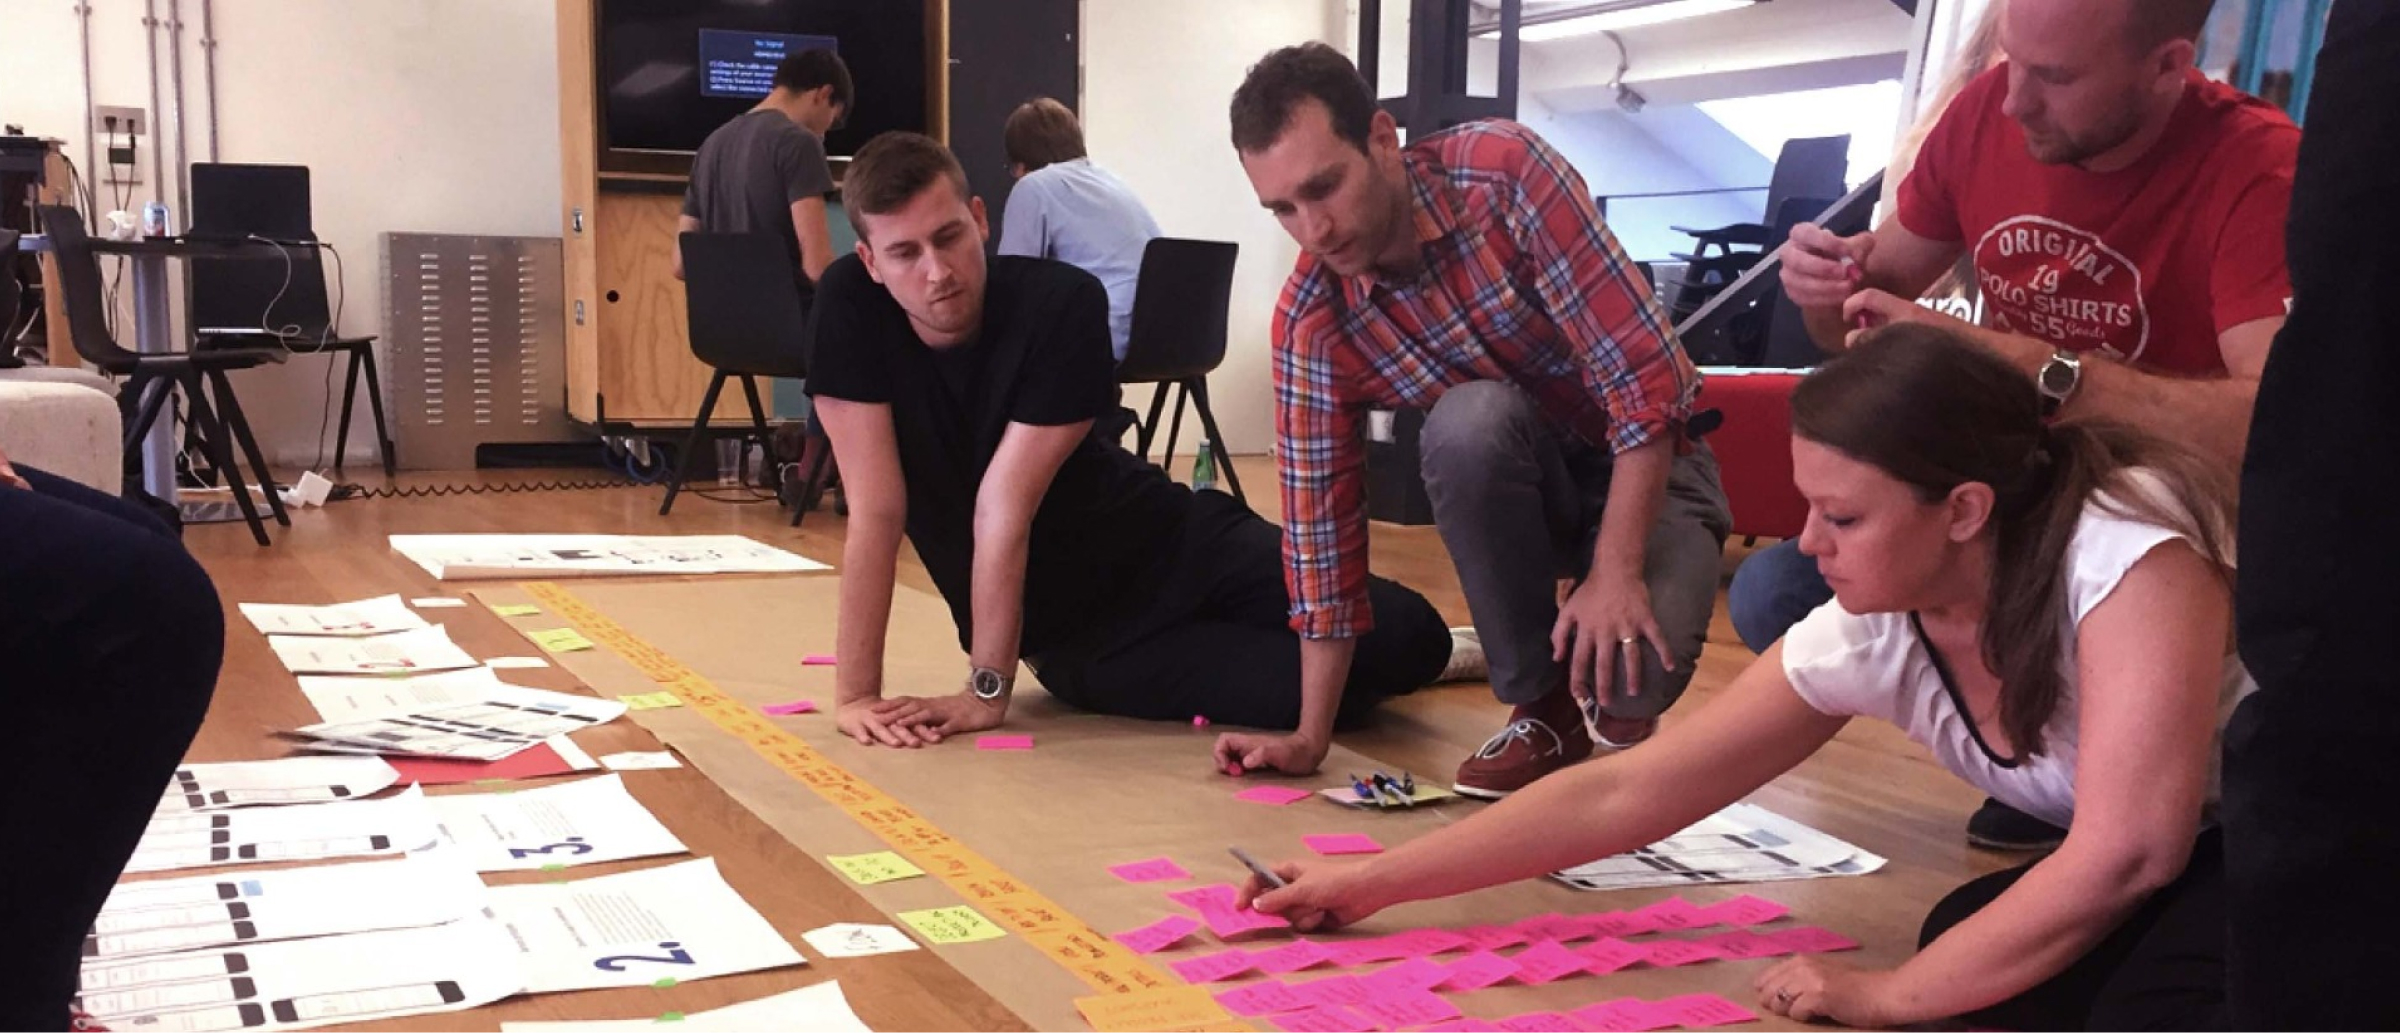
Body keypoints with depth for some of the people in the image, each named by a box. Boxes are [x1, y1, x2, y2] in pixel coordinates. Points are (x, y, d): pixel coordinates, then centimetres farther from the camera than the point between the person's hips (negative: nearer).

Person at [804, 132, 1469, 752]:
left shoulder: (1061, 302, -20)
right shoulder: (850, 308, -16)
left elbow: (1004, 510, -24)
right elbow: (877, 512, -19)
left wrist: (988, 691, -23)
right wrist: (856, 692, -23)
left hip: (1168, 541, 1)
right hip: (1074, 631, -1)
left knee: (1403, 634, -15)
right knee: (1316, 682, -23)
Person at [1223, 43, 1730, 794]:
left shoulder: (1503, 171, -25)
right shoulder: (1311, 320, -16)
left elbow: (1646, 374, -26)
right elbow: (1323, 519, -11)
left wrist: (1615, 573, -31)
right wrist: (1311, 733, -12)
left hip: (1647, 463, -2)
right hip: (1518, 486, 3)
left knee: (1629, 666, -32)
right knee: (1468, 420, -34)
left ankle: (1604, 705, 8)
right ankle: (1545, 703, -13)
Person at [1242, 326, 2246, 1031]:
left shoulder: (2128, 553, -31)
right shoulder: (1868, 637, -14)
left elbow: (2126, 851, -33)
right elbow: (1621, 793, -10)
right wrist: (1370, 884, -11)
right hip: (2192, 863, 6)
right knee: (1971, 936, -21)